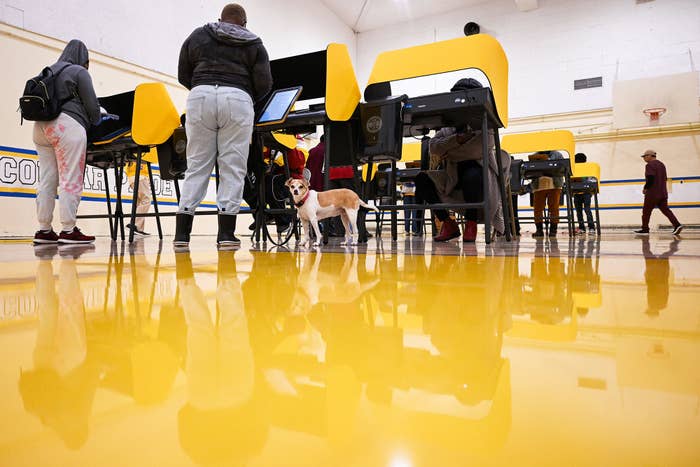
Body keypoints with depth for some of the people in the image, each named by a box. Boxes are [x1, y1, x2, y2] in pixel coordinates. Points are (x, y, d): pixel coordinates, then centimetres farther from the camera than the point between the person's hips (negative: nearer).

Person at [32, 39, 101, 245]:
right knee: (71, 180, -10)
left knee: (47, 179, 5)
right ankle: (68, 230, -15)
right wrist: (95, 124, 17)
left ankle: (44, 230, 5)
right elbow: (92, 104, 1)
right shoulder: (79, 72, 5)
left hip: (41, 126, 7)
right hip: (67, 125, -7)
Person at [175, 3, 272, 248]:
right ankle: (226, 233, -5)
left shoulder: (197, 36, 21)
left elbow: (183, 76, 18)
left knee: (197, 164, 4)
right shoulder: (254, 44, 16)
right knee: (233, 166, -1)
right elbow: (264, 84, 6)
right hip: (237, 99, -2)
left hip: (201, 96, 2)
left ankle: (181, 232, 1)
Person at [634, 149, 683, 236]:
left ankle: (645, 229, 7)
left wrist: (645, 188, -9)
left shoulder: (650, 165, -12)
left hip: (652, 194, -8)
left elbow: (650, 179, -22)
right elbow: (664, 178, 21)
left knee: (646, 211, 2)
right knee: (665, 210, 7)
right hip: (663, 193, 8)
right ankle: (677, 225, -6)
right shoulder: (661, 164, 18)